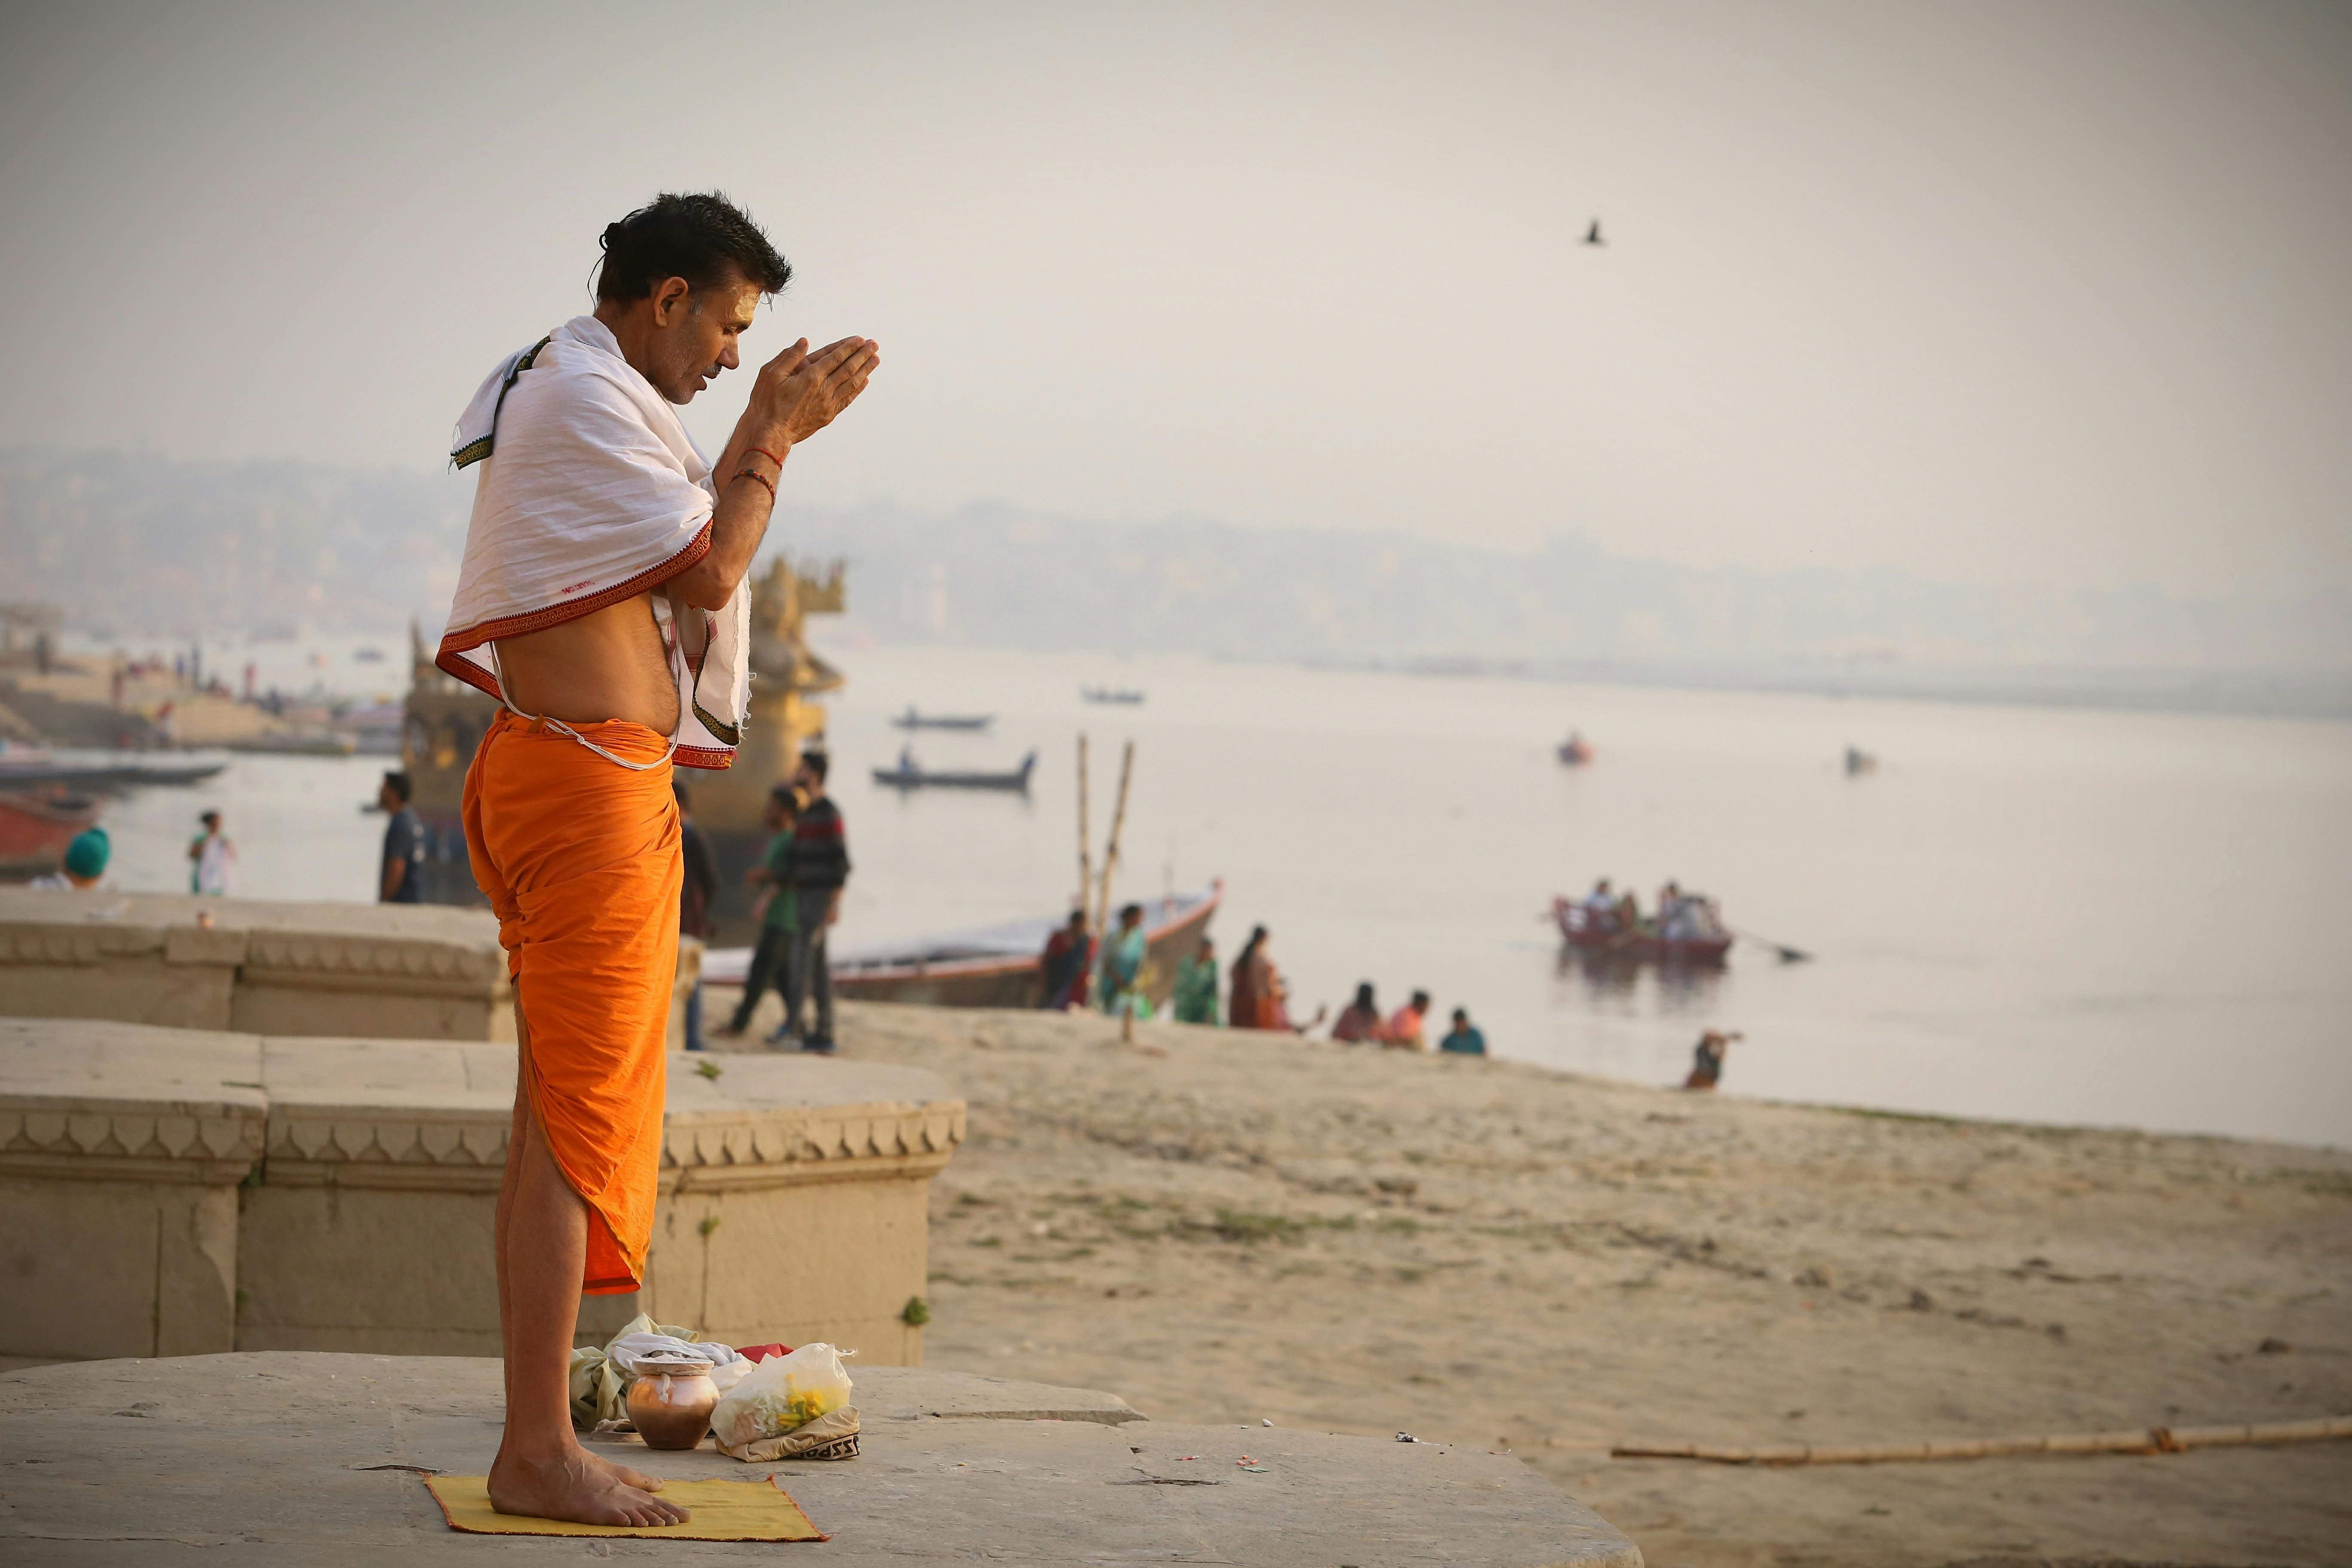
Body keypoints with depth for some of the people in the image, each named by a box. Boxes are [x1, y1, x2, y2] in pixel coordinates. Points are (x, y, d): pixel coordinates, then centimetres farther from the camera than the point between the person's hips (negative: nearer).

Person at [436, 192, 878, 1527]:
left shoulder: (580, 397, 22)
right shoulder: (586, 399, -12)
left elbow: (681, 556, 23)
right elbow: (710, 574, -12)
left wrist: (763, 432, 20)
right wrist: (777, 438, 0)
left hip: (575, 778, 11)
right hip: (588, 779, -11)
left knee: (560, 1116, 11)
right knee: (579, 1117, -10)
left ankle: (538, 1441, 15)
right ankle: (538, 1454, -9)